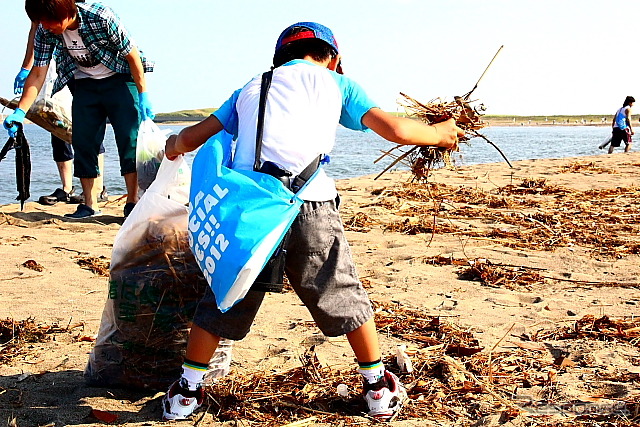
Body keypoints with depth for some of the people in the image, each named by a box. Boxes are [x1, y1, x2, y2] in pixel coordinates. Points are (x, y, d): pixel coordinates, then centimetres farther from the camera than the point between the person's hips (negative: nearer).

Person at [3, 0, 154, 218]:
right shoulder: (45, 32, -16)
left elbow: (132, 55, -19)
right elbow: (38, 73, -12)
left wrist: (143, 95, -18)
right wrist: (20, 111, -21)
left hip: (119, 79, -4)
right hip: (85, 84, 4)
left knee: (129, 139, -13)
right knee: (83, 142, -2)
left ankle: (132, 203, -10)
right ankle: (89, 205, 5)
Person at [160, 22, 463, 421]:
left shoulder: (252, 87, 28)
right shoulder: (335, 82, 20)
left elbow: (192, 137, 29)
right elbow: (394, 129, 11)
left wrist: (174, 145, 52)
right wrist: (439, 133, 30)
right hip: (306, 204, -2)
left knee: (224, 299, 17)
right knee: (343, 295, 14)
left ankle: (186, 392, 27)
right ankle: (380, 388, 26)